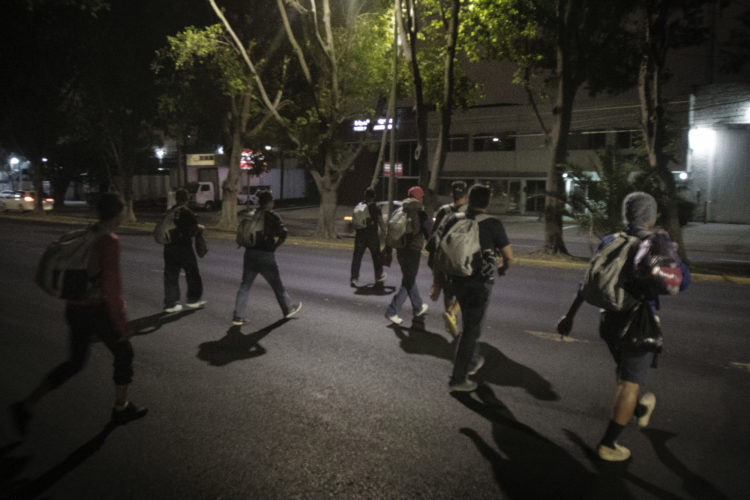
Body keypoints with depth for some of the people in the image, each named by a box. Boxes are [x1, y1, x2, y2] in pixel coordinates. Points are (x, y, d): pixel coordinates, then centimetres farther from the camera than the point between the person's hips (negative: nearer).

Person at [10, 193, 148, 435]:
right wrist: (122, 324, -17)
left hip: (75, 307, 8)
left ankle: (27, 406, 16)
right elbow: (111, 285, -23)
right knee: (124, 353, 14)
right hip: (97, 310, -8)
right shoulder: (110, 241, -20)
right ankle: (121, 408, 28)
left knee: (75, 362, 21)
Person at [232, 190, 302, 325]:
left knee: (245, 285, 8)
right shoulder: (272, 215, -9)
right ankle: (288, 309, 31)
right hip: (266, 255, -4)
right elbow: (283, 233, -18)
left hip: (250, 253, 4)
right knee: (277, 284, 13)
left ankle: (238, 317, 3)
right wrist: (274, 245, -4)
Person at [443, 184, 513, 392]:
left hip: (456, 280, 5)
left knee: (469, 323, 25)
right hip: (479, 283, -5)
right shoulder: (492, 224, -11)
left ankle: (472, 361, 40)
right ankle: (458, 379, 6)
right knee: (471, 329, 3)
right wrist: (504, 268, 16)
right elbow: (509, 256, -5)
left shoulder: (453, 220, 1)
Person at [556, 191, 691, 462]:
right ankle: (608, 444, 6)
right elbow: (682, 282, -9)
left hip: (609, 320, 6)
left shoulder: (610, 242, 1)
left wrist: (570, 314, 8)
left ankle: (640, 409, 54)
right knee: (630, 383, 4)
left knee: (625, 373, 27)